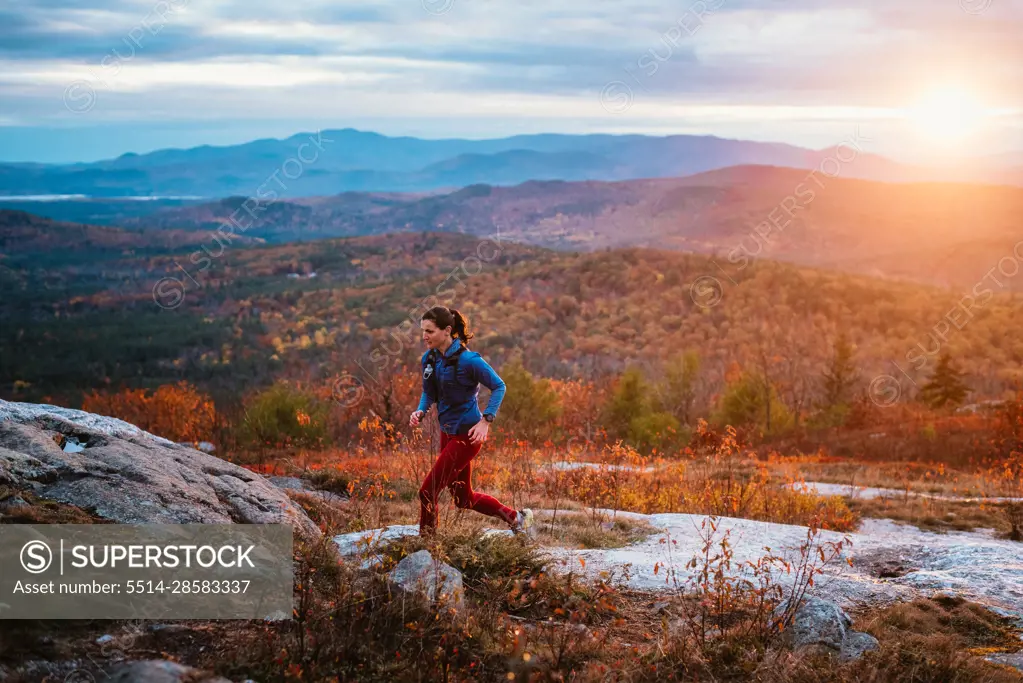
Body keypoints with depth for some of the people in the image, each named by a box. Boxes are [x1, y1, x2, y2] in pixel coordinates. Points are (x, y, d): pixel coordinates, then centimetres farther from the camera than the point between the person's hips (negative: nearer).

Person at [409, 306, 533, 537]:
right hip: (448, 432, 8)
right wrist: (420, 411, -8)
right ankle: (516, 518, 36)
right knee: (463, 497, 18)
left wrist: (486, 420, -21)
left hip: (467, 435, -8)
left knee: (428, 491, -9)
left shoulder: (468, 359, -20)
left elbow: (498, 386, -12)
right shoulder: (429, 358, 0)